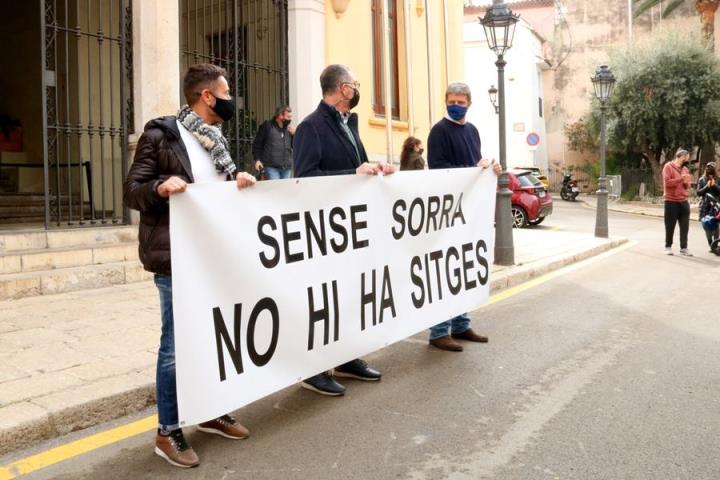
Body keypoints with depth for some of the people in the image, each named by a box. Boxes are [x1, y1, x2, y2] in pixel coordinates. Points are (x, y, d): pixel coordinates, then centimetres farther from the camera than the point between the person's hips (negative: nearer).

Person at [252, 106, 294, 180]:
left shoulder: (289, 129, 14)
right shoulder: (267, 126, 0)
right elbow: (257, 143, 1)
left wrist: (294, 134, -1)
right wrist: (257, 160, -8)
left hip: (287, 168, 5)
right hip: (271, 167, -5)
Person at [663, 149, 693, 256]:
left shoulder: (685, 169, 16)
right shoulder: (668, 166, -3)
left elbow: (687, 187, 17)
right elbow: (667, 183, -14)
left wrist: (687, 182, -4)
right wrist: (681, 178, -19)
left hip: (684, 201, 6)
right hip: (671, 201, -5)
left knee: (685, 226, 2)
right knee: (670, 226, 1)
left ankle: (683, 248, 8)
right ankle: (668, 246, 13)